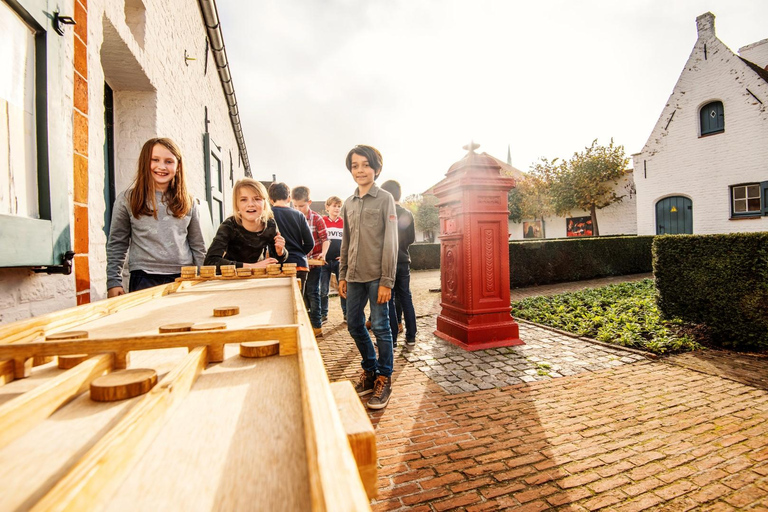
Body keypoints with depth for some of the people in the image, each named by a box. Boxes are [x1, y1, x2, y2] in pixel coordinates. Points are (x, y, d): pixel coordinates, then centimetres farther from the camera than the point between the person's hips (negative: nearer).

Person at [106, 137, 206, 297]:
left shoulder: (189, 203, 8)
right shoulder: (127, 200, 4)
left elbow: (198, 246, 10)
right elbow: (116, 245, 6)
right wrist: (114, 282, 0)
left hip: (184, 279, 2)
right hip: (144, 280, -1)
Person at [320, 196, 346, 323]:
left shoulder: (344, 222, 7)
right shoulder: (322, 221, 2)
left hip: (340, 260, 1)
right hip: (325, 260, -1)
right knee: (323, 290, 5)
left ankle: (347, 314, 15)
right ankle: (323, 315, 19)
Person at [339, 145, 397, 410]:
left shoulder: (385, 199, -3)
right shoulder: (348, 204, 13)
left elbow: (391, 242, -8)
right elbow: (346, 242, 16)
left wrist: (386, 281, -13)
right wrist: (342, 275, 12)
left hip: (377, 275, -6)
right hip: (355, 275, 6)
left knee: (380, 326, 0)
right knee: (354, 324, 12)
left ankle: (384, 380, 17)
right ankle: (369, 371, 32)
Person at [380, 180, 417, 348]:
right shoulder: (407, 214, 2)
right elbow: (412, 238, 10)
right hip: (403, 261, 4)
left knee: (389, 300, 3)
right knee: (406, 298, 12)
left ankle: (392, 339, 10)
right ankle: (410, 338, 17)